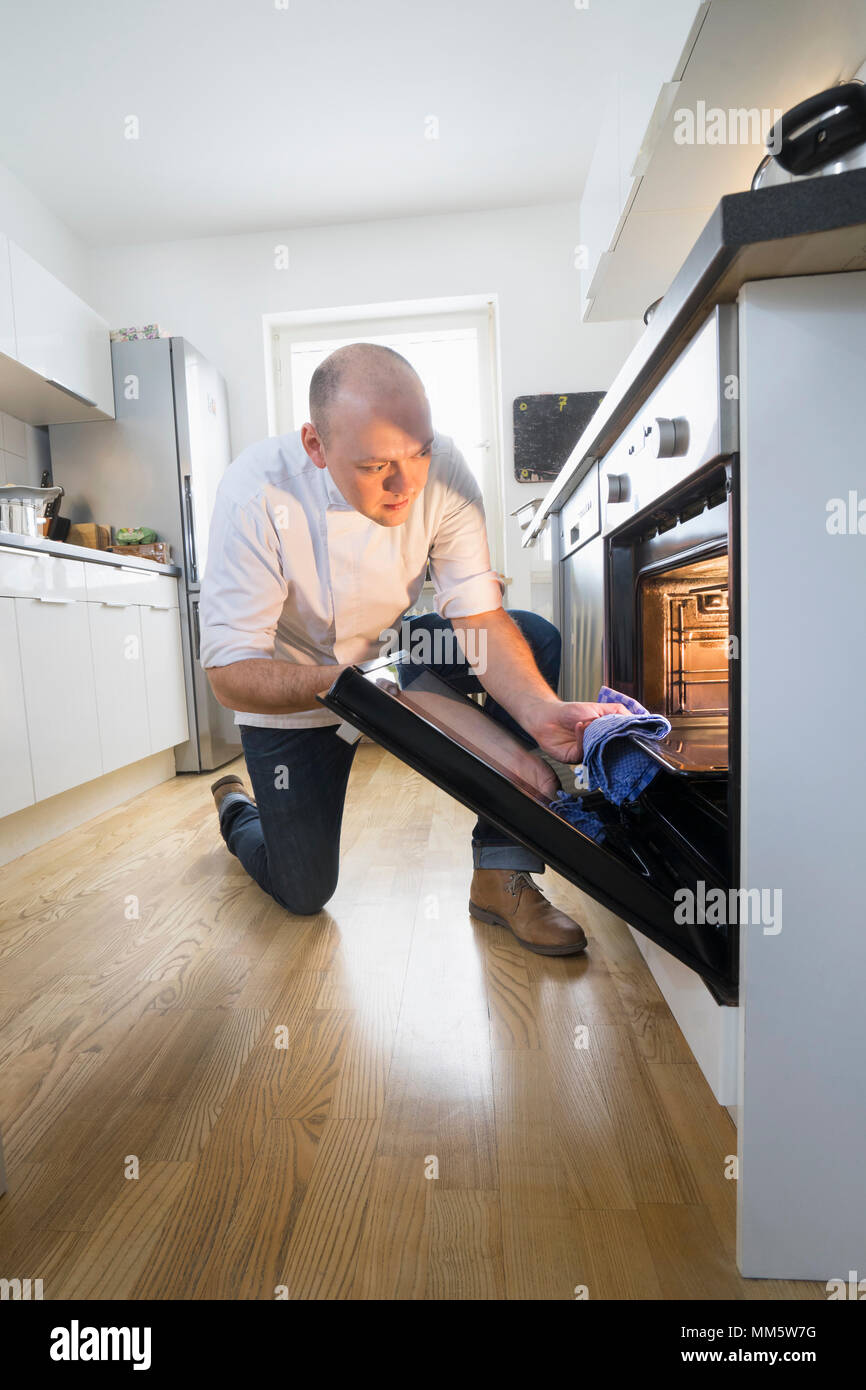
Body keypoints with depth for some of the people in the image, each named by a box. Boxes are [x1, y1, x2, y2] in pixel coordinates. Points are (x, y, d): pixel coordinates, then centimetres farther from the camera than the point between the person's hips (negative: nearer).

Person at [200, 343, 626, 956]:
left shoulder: (441, 469, -21)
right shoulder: (257, 493, -30)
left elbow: (479, 618, -21)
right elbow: (230, 674, -29)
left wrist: (539, 709, -38)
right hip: (293, 693, -3)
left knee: (535, 637, -20)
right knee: (303, 893, 4)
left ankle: (501, 876, -14)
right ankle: (237, 809, 40)